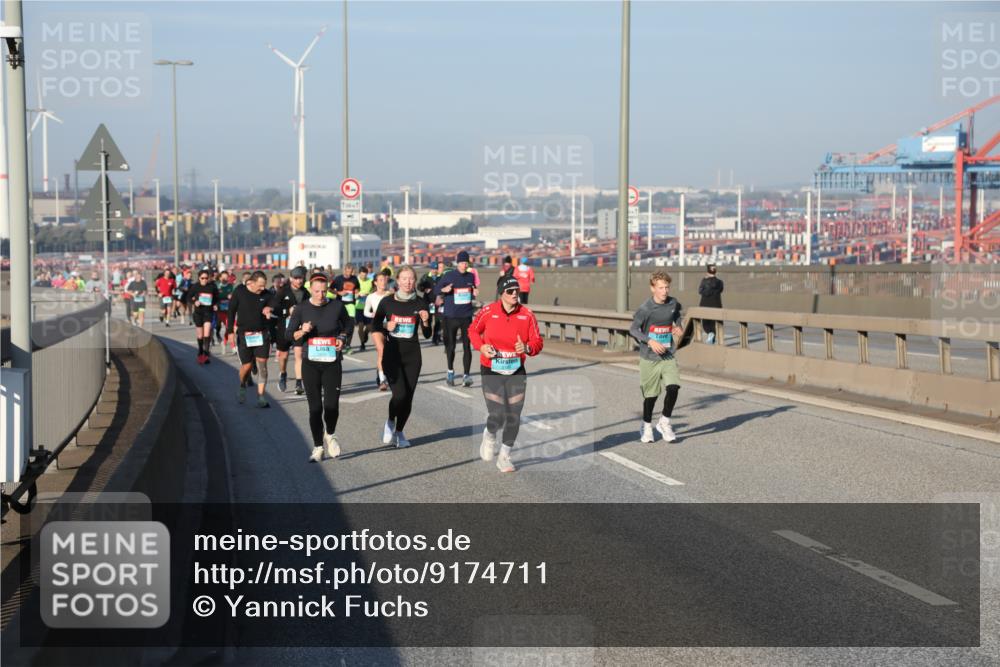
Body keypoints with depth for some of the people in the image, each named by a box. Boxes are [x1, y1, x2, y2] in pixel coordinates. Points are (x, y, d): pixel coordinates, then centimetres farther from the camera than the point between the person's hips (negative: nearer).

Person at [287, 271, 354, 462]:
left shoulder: (337, 306, -2)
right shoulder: (301, 309, -3)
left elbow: (348, 324, 15)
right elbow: (288, 334, -1)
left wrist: (342, 337, -3)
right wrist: (302, 332, -20)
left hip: (332, 362, 0)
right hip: (310, 364, 0)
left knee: (331, 405, -9)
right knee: (315, 407, 2)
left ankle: (330, 435, 23)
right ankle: (318, 447, 16)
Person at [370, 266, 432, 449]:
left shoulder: (420, 304, -1)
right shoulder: (387, 302, -3)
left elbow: (427, 334, 1)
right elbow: (375, 325, 10)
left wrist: (425, 321, -18)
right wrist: (386, 326, -9)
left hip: (412, 355, 2)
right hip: (392, 353, -2)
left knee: (408, 396, 3)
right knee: (400, 394, -16)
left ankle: (399, 432, 23)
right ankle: (390, 422, 12)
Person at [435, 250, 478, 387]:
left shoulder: (470, 277, 7)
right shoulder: (448, 276, -3)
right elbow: (436, 290, 0)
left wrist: (475, 294, -4)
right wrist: (444, 290, -21)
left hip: (467, 316, 2)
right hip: (451, 316, -2)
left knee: (467, 346, -6)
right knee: (450, 345, 7)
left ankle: (466, 376, -5)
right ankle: (450, 371, 29)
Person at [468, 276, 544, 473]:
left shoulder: (527, 315, -3)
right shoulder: (488, 311, -7)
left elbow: (537, 342, -1)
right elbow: (473, 330, 9)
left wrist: (527, 348, -23)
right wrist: (481, 346, -9)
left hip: (516, 372, 3)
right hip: (492, 371, -3)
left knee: (513, 417, 4)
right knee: (497, 416, -10)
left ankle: (504, 456, 24)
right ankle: (489, 437, 27)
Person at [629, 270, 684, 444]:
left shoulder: (673, 304, 0)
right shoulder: (645, 308, -15)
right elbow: (633, 329, -10)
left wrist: (680, 331, 1)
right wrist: (650, 341, -22)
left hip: (668, 357, 3)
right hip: (649, 358, -3)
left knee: (673, 387, -15)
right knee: (651, 394, 6)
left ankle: (664, 423, 6)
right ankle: (646, 427, 30)